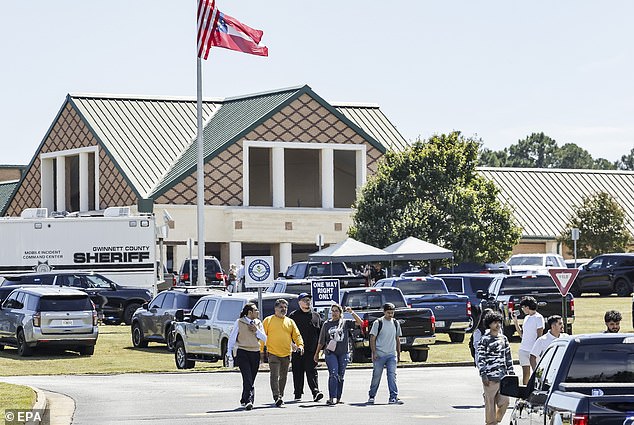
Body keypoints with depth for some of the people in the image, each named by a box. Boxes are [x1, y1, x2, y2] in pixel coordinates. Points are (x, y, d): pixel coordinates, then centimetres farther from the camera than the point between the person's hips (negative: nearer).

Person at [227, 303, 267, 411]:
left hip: (255, 353, 4)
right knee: (247, 378, -16)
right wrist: (229, 353, 4)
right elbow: (232, 338, 5)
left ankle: (244, 400, 24)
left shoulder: (258, 323, 12)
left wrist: (256, 331, -5)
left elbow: (264, 339, 10)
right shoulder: (239, 322, 0)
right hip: (242, 352, -4)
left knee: (251, 379, 7)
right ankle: (248, 401, -23)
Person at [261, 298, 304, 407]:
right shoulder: (268, 320, 4)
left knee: (283, 376, 10)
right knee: (274, 375, -14)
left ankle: (281, 396, 21)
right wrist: (261, 349, -4)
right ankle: (276, 397, -22)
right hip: (273, 353, -4)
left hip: (286, 354, 4)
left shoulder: (290, 322, 14)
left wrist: (300, 345, -9)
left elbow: (296, 335, 10)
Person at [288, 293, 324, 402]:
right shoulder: (293, 316, 6)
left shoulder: (315, 316, 13)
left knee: (312, 371, -8)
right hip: (297, 350, 0)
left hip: (311, 349, 0)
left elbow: (321, 333, 16)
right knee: (298, 373, 4)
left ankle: (315, 391, -16)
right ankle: (298, 395, 11)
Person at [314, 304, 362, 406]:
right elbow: (321, 341, 15)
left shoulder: (345, 323, 8)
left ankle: (338, 398, 12)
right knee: (333, 375, -14)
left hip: (343, 353, 1)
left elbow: (360, 322, -1)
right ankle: (332, 398, -20)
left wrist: (352, 312, -9)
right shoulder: (327, 325, 10)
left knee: (340, 376, 5)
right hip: (331, 352, -1)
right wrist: (317, 354, 17)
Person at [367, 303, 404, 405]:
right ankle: (371, 396, 16)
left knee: (392, 375, -7)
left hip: (392, 355, 3)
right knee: (376, 376, 2)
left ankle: (393, 397, -10)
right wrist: (374, 352, -11)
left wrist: (398, 354, 18)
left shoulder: (395, 323, 11)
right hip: (379, 354, -3)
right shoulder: (378, 323, -3)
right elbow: (372, 338, -4)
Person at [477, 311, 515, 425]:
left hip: (503, 377, 6)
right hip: (490, 378, -6)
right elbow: (480, 359, -7)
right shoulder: (485, 340, -5)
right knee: (490, 403, -2)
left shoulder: (503, 339, 14)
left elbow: (508, 357, 20)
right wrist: (483, 375, -13)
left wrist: (511, 373, 16)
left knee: (504, 402, 4)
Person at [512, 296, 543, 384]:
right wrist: (515, 322, 14)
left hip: (533, 350, -7)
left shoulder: (538, 318, -7)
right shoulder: (526, 318, 16)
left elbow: (539, 336, -11)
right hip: (523, 349, 7)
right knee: (525, 372, 9)